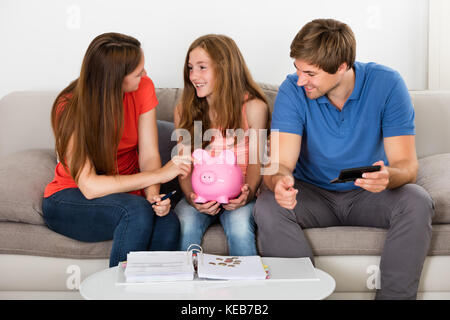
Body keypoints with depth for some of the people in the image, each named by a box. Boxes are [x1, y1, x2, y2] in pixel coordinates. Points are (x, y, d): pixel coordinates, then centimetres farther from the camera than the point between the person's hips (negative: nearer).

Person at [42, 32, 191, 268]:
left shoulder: (143, 88, -9)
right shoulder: (70, 109, -21)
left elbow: (149, 156, -9)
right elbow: (89, 186, -27)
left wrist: (153, 195, -30)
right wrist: (159, 175, -29)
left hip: (124, 193, 4)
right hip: (69, 200, -3)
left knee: (168, 225, -29)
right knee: (137, 211, -34)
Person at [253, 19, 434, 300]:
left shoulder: (386, 84, -16)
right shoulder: (293, 91, -14)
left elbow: (407, 165, -19)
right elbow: (281, 163, -21)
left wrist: (388, 177, -44)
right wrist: (281, 181, -46)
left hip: (368, 194, 0)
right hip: (314, 193, 1)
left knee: (418, 203, -29)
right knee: (268, 207, -28)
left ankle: (395, 296, -15)